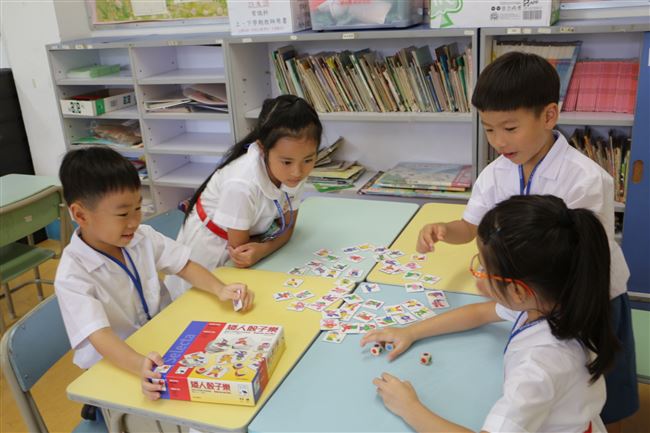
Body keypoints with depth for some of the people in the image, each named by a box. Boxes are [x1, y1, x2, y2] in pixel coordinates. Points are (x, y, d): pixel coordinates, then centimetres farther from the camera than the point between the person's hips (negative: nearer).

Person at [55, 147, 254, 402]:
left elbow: (184, 266, 3)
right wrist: (140, 365, -49)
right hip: (115, 367, -6)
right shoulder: (72, 276, -20)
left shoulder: (142, 237, -4)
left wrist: (220, 290, -16)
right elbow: (99, 336, -30)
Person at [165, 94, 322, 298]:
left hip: (250, 239, 5)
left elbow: (287, 227, -10)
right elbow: (239, 247, -25)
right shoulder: (242, 184, -39)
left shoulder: (294, 172, -22)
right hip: (209, 245, -5)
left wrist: (262, 249, -29)